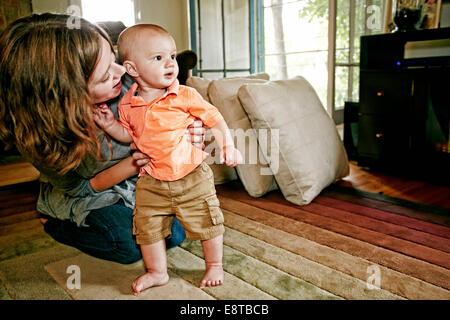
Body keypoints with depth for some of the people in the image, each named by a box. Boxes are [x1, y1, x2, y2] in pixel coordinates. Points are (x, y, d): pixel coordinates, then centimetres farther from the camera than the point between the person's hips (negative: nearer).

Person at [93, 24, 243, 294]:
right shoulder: (127, 105, -2)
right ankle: (157, 272, 32)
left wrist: (228, 146, -10)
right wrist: (110, 125, -3)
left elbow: (214, 118, -2)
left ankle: (215, 266, 32)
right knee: (148, 226, 9)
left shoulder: (185, 95, -10)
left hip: (193, 177, -2)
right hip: (151, 182, 3)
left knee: (207, 222, 8)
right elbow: (128, 135, 15)